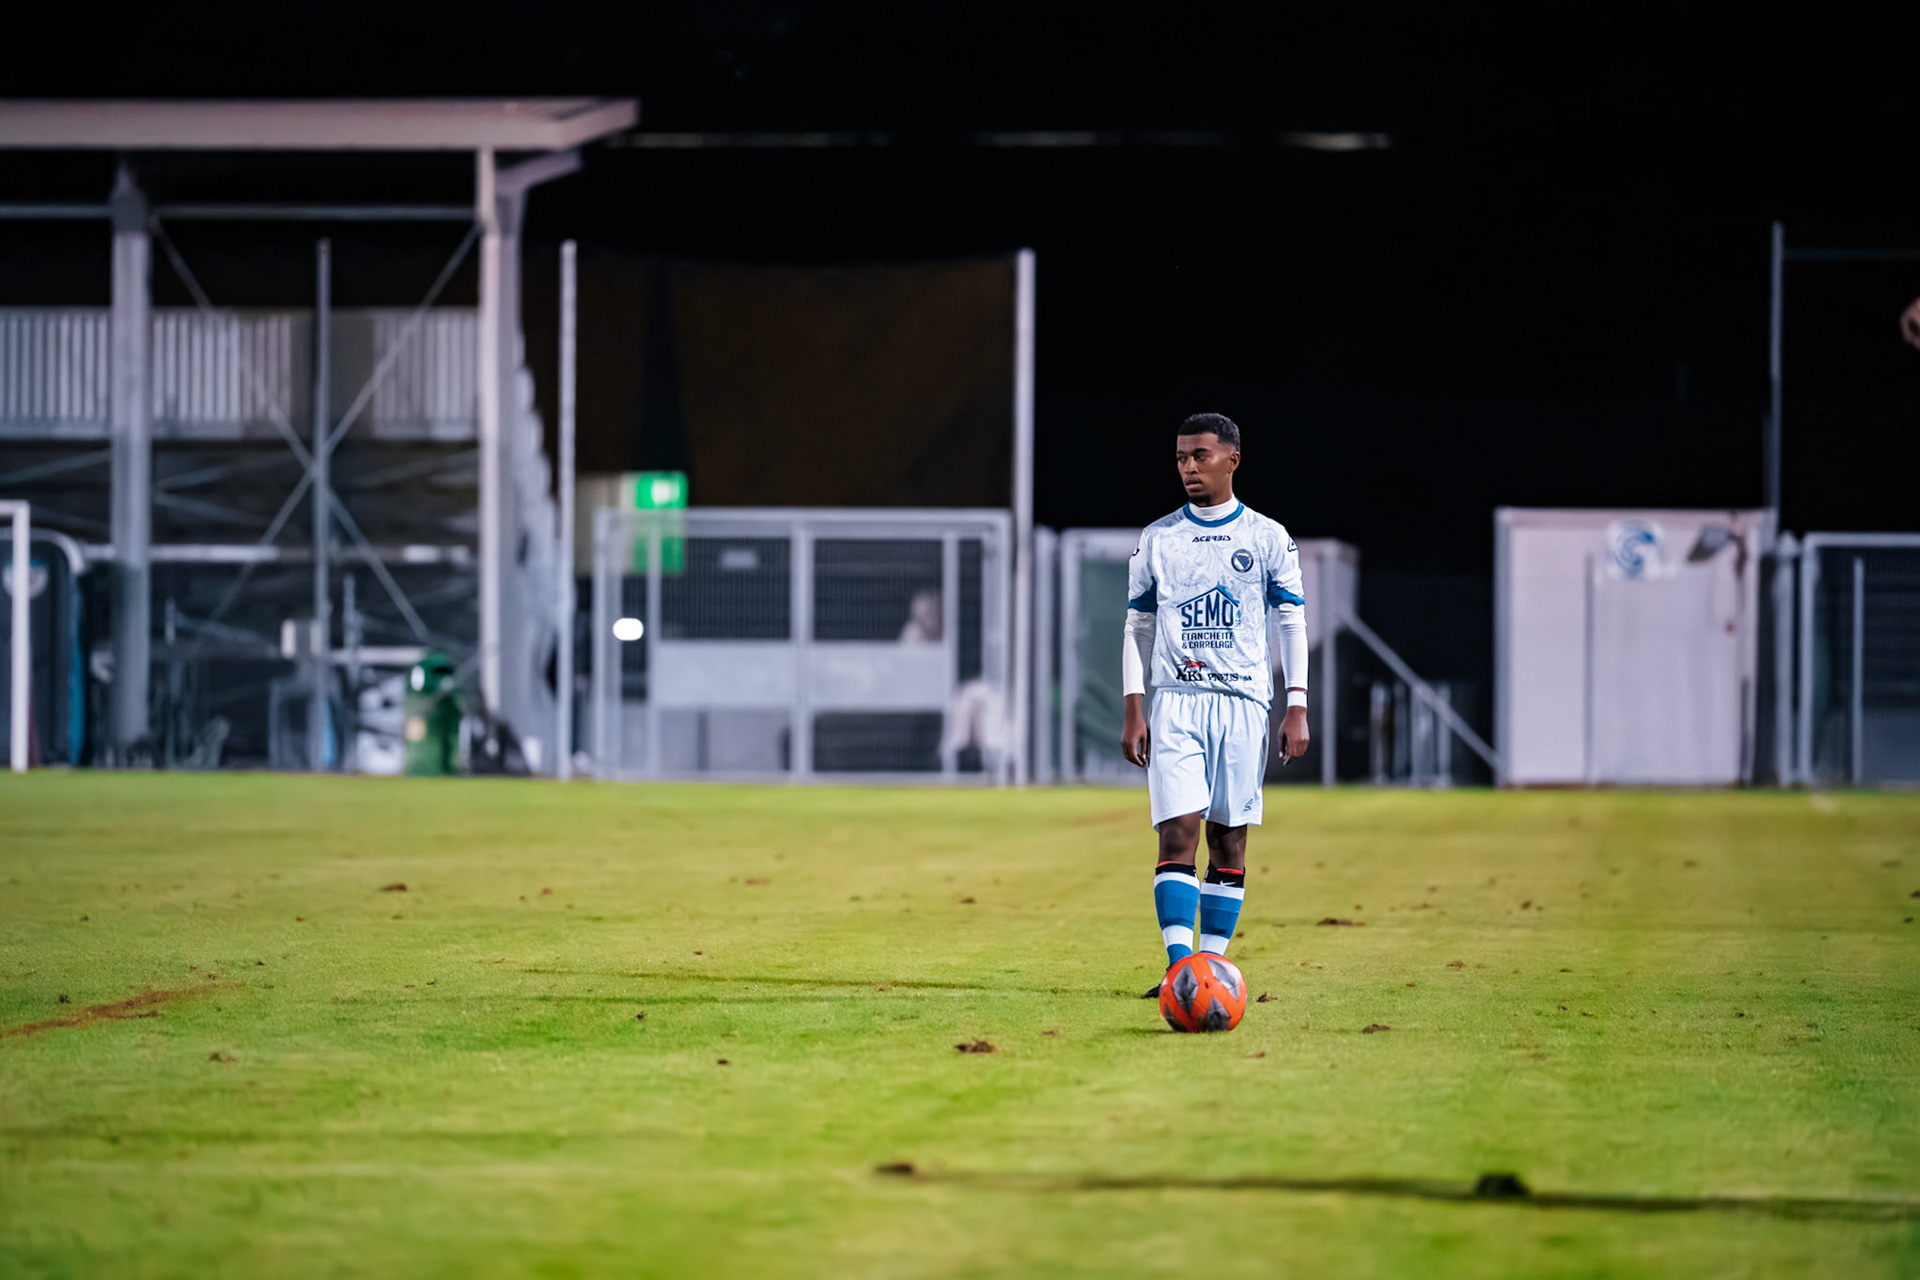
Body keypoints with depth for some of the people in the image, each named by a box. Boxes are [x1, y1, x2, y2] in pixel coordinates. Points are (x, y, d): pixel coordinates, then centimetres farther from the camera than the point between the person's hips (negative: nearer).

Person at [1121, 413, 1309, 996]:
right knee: (1178, 834, -13)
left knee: (1229, 840, 2)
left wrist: (1297, 708, -3)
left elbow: (1293, 624, 6)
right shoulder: (1157, 539, 8)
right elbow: (1138, 627, 11)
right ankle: (1180, 968, -18)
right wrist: (1133, 711, 2)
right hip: (1175, 702, 0)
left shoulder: (1268, 537, 5)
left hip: (1244, 702, 0)